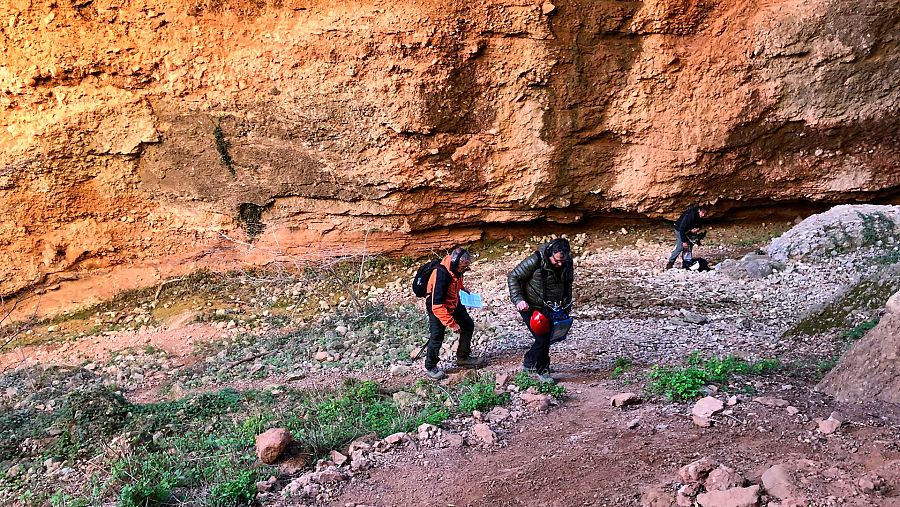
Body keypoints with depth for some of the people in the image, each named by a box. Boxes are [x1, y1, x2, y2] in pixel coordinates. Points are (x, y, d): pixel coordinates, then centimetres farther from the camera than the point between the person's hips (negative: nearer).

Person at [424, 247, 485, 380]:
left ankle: (463, 358, 24)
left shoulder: (456, 268, -14)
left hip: (453, 303, 8)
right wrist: (451, 323, -34)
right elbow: (437, 306, -37)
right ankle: (430, 367, 11)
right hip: (437, 306, -8)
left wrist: (462, 288, 0)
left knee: (468, 325, 10)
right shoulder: (441, 275, -38)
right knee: (437, 336, -9)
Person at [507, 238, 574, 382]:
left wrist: (567, 305, 10)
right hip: (530, 307, -6)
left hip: (550, 308, 6)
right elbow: (513, 277, -19)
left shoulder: (567, 263, -9)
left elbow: (568, 284, 10)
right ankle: (542, 370, 14)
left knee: (546, 337, 13)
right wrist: (518, 300, -28)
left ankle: (529, 362, 36)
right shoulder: (535, 261, -27)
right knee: (543, 339, -8)